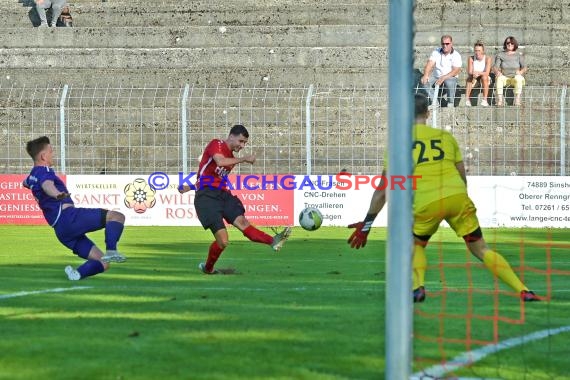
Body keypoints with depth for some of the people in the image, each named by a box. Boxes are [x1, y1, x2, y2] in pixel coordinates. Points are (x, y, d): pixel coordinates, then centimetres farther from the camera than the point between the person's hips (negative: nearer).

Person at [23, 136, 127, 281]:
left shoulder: (32, 175, 25)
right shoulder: (44, 172, -6)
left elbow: (26, 183, 52)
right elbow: (47, 185, -32)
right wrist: (57, 194, -54)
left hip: (61, 231, 9)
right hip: (69, 217, -9)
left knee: (102, 263, 6)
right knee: (117, 216, -12)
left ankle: (77, 274, -20)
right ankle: (111, 251, -35)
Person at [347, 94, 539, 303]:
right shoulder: (446, 136, 19)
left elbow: (383, 189, 10)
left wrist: (367, 223, 15)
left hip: (425, 202, -2)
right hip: (457, 196, 2)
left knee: (415, 244, 24)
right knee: (481, 249, 10)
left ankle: (418, 287, -1)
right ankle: (522, 290, 1)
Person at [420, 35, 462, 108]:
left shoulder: (456, 55, -8)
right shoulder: (436, 52, 1)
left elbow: (456, 71, -17)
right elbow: (430, 64, -10)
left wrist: (443, 78, -31)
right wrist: (426, 75, -31)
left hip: (450, 77, -3)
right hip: (436, 76, 3)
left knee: (450, 83, -38)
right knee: (424, 81, -24)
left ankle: (450, 104, -14)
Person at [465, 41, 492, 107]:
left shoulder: (488, 58, -13)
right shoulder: (471, 59, -7)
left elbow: (487, 73, -22)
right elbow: (469, 72, -15)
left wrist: (478, 73, -39)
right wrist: (473, 74, -39)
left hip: (485, 79, -1)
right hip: (474, 80, 1)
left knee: (484, 77, -35)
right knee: (470, 77, -31)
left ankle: (485, 100, -35)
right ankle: (467, 99, -39)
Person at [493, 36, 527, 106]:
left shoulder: (518, 55, 4)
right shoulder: (500, 55, 6)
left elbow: (524, 67, -2)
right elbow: (495, 67, -2)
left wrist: (521, 72, -25)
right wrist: (497, 71, -25)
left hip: (515, 77, -1)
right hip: (505, 78, 1)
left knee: (518, 78, -36)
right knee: (499, 78, -33)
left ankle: (517, 100, -42)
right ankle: (500, 100, -42)